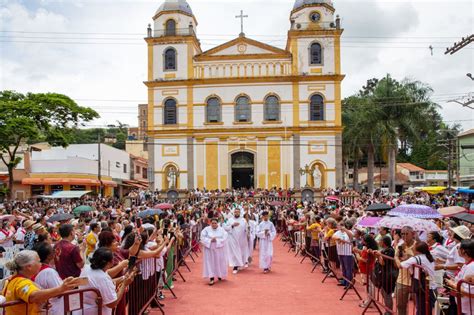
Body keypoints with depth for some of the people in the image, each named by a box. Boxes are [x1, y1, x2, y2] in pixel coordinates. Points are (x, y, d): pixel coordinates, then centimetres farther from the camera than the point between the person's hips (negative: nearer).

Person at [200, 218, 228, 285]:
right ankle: (211, 278, -4)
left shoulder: (222, 230, -2)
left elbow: (224, 239, -8)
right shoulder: (206, 229, -5)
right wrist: (210, 240, -19)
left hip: (219, 249, 1)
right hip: (209, 248, -1)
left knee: (219, 261, 9)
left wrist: (217, 240, -19)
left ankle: (220, 275, 33)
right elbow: (203, 238, -8)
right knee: (210, 262, -5)